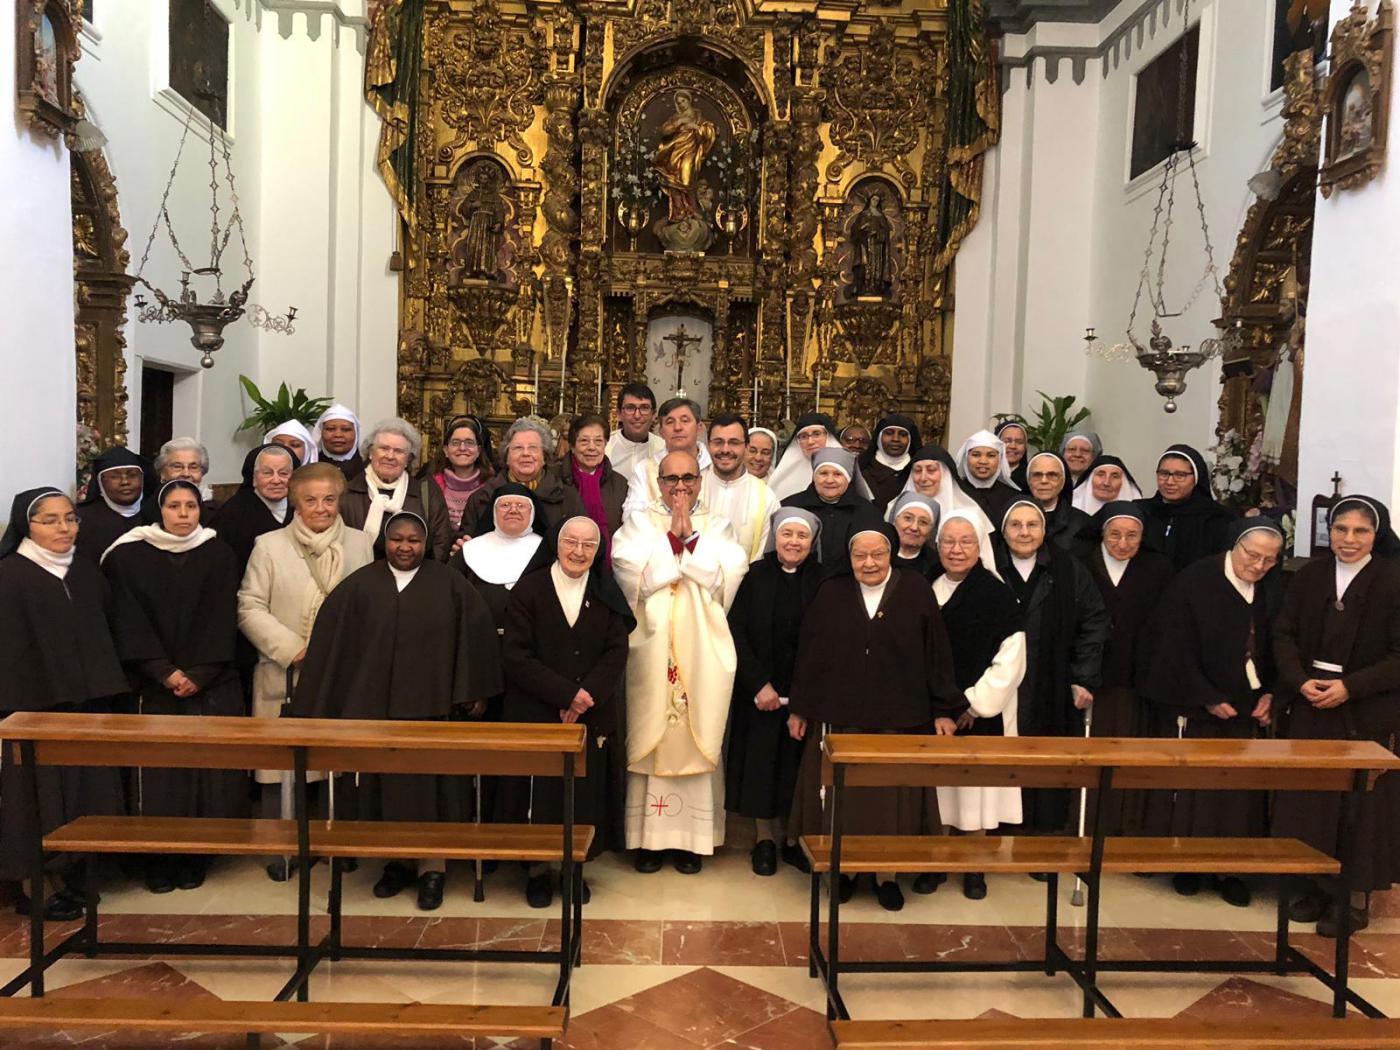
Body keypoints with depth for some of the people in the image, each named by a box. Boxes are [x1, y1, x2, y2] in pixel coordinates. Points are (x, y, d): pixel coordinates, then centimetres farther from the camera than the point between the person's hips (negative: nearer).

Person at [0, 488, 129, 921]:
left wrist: (105, 694, 8)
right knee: (37, 794, 1)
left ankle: (66, 876, 23)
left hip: (87, 705, 6)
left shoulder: (87, 571, 10)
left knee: (82, 791, 10)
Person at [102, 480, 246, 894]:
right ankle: (158, 861, 11)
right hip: (155, 685, 0)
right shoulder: (129, 556, 3)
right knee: (157, 776, -2)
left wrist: (198, 675, -10)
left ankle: (195, 858, 11)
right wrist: (165, 672, -11)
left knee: (208, 772, -1)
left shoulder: (220, 556, 4)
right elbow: (129, 622, -2)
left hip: (212, 685, 1)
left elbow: (222, 620, -1)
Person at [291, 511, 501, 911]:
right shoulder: (360, 585, 3)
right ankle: (398, 860, 22)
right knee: (384, 784, 7)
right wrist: (324, 703, 2)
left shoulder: (449, 584, 1)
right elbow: (330, 639, 4)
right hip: (375, 704, 2)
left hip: (429, 704, -2)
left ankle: (432, 867, 9)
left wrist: (471, 691, 1)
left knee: (427, 783, -2)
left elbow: (477, 631, 2)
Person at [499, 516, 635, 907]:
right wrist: (568, 693, -16)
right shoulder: (528, 590, -3)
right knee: (540, 796, 5)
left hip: (592, 716, 2)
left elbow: (617, 652, -3)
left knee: (585, 795, 8)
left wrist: (587, 695, -17)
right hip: (536, 716, -2)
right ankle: (538, 870, 22)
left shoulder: (607, 596, 4)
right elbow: (517, 657, -10)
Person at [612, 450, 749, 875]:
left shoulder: (717, 528, 11)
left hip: (702, 653, 1)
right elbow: (635, 576, -8)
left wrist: (690, 537, -9)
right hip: (651, 649, 0)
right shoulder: (638, 524, 9)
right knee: (649, 738, 0)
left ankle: (692, 838, 11)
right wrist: (674, 536, -8)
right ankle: (648, 837, 10)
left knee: (697, 738, 1)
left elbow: (724, 578, -6)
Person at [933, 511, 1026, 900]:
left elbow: (1010, 662, -11)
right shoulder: (927, 591, 6)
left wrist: (975, 704, -13)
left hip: (979, 714, -4)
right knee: (934, 788, 8)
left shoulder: (997, 595, -8)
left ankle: (975, 868, 17)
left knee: (974, 788, 3)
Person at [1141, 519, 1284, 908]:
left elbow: (1271, 650, 12)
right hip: (1192, 708, -4)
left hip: (1243, 709, 4)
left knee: (1239, 793, 4)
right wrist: (1208, 699, -13)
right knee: (1189, 786, 3)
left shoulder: (1269, 591, 4)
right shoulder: (1194, 581, -12)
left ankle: (1230, 869, 15)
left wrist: (1269, 693, -2)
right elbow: (1176, 649, -13)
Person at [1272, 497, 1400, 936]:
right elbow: (1283, 634, 5)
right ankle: (1318, 885, 21)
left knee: (1360, 800, 1)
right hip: (1309, 705, 4)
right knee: (1308, 796, 7)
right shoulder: (1309, 576, 5)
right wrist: (1300, 681, -11)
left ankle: (1357, 896, 14)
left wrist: (1350, 687, -17)